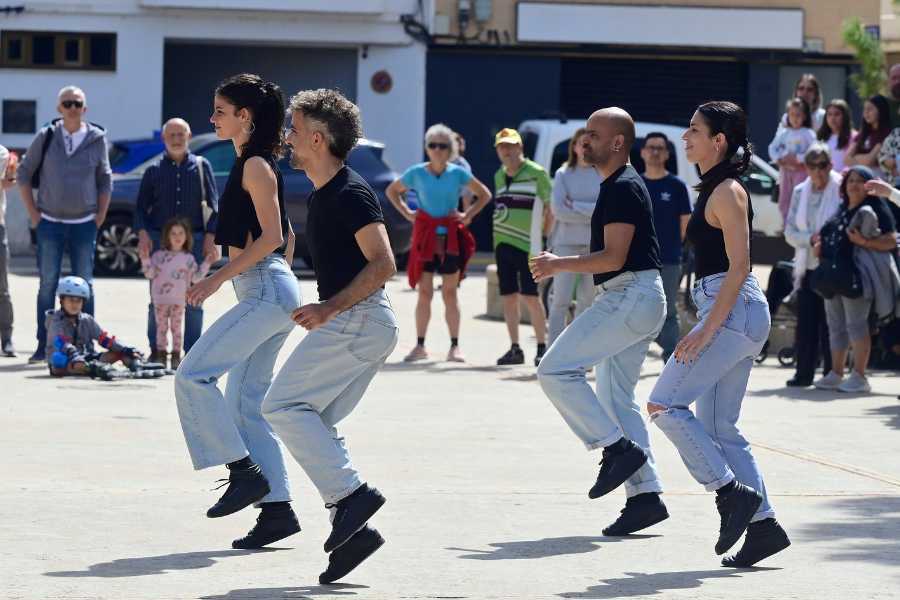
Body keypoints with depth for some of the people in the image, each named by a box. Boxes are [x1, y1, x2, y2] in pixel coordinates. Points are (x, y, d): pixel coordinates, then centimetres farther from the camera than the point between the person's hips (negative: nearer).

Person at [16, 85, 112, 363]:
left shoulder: (97, 139, 1)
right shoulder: (46, 138, -2)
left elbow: (105, 180, 11)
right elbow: (23, 173, 6)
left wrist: (100, 215, 4)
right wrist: (33, 213, 1)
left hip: (84, 223, 0)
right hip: (50, 223, 0)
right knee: (47, 285, 1)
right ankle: (43, 346, 6)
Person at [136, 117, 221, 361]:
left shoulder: (201, 166, 8)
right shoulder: (154, 170, 9)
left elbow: (213, 204, 7)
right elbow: (141, 206, 10)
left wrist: (210, 237, -1)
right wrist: (143, 233, -6)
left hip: (194, 240, 0)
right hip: (159, 240, 0)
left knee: (193, 300, 0)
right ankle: (156, 351, 5)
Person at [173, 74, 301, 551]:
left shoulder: (256, 165, -10)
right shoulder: (254, 164, 18)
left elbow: (271, 236, -18)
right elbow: (286, 236, 24)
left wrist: (218, 278, -19)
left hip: (265, 291, -10)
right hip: (269, 293, 10)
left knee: (194, 375, -11)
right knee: (247, 403, 7)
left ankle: (244, 472, -9)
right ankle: (276, 507, 6)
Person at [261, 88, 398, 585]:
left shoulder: (350, 194, -13)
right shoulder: (322, 195, 19)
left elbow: (383, 265, -20)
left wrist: (329, 309, -24)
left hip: (358, 320, -10)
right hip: (358, 324, 10)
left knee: (283, 404, -12)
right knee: (314, 422, 7)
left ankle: (351, 494, -17)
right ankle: (351, 529, 3)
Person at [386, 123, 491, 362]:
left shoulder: (458, 173, 0)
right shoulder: (416, 173, -1)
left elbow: (485, 194, 10)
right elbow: (392, 191, 15)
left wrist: (468, 215, -2)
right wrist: (407, 213, 2)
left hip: (451, 235, 0)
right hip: (425, 234, 0)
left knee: (450, 292, 4)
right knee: (424, 292, -1)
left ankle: (455, 347, 7)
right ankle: (420, 346, 5)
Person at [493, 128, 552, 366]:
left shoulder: (537, 173, -7)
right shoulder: (499, 176, 14)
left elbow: (551, 206, -4)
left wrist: (544, 233, -4)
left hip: (527, 245, -6)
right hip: (502, 244, 6)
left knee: (530, 296, -8)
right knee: (508, 297, 6)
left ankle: (542, 347, 0)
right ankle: (515, 349, 12)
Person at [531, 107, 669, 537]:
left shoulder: (623, 188, -13)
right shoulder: (618, 185, 20)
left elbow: (614, 257, -20)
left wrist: (558, 265, -15)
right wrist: (561, 265, 24)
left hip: (629, 297, -11)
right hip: (639, 300, 11)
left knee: (556, 370, -11)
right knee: (616, 399, 11)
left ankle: (618, 450, -10)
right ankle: (645, 496, 8)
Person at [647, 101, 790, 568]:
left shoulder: (728, 193, -12)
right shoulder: (714, 189, 17)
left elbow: (738, 266, -18)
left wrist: (707, 330, -21)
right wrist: (707, 326, 25)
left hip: (733, 311, -10)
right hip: (732, 314, 10)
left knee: (664, 404, -11)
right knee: (719, 427, 9)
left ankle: (732, 493, -8)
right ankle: (763, 524, 9)